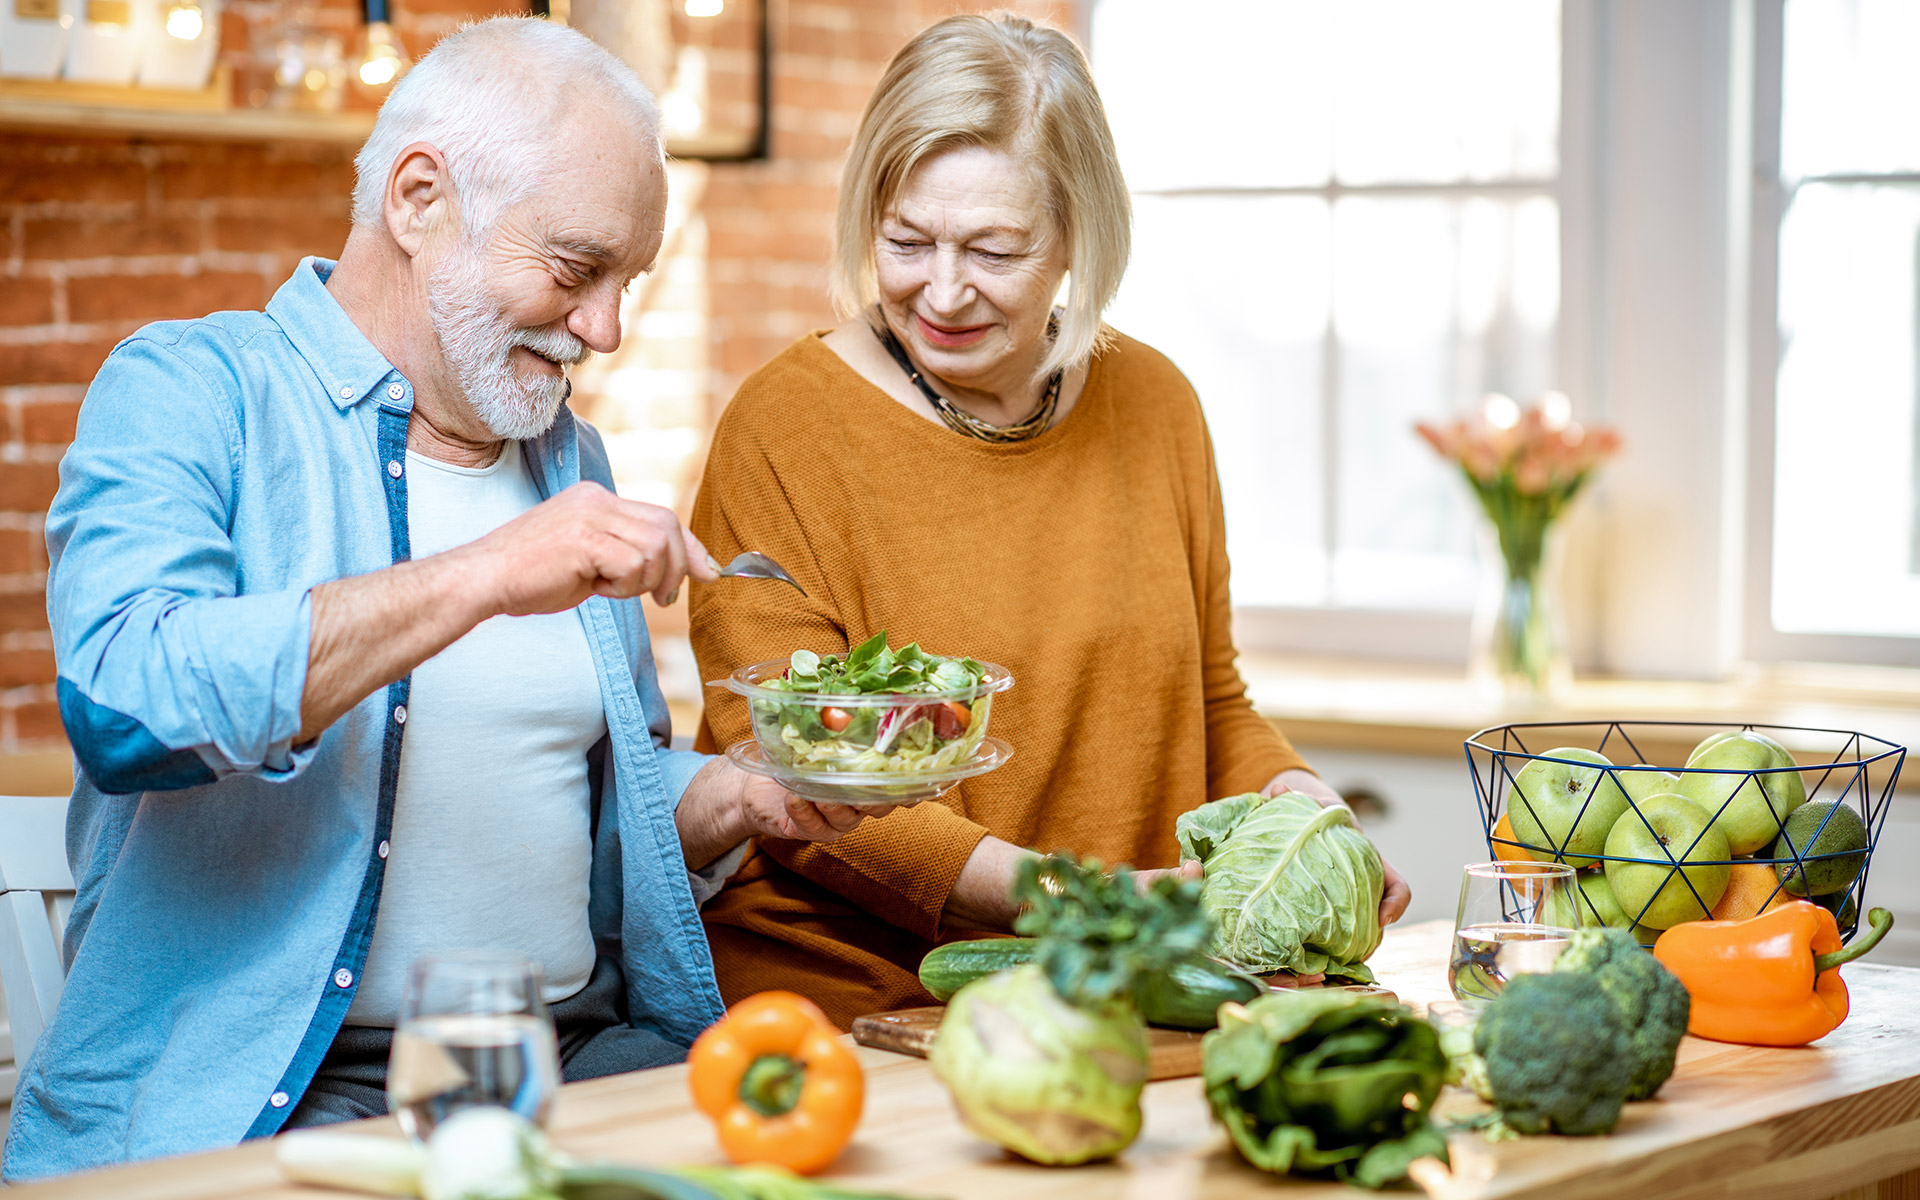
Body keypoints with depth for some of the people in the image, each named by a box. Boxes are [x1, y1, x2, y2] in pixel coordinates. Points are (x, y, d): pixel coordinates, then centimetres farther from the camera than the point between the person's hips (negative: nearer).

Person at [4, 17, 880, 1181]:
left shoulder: (569, 457, 18)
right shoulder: (191, 390, -3)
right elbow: (123, 701, -22)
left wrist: (740, 797, 3)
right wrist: (480, 579, -26)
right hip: (270, 1092, -6)